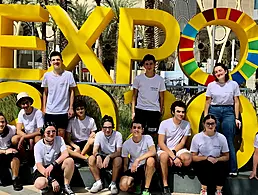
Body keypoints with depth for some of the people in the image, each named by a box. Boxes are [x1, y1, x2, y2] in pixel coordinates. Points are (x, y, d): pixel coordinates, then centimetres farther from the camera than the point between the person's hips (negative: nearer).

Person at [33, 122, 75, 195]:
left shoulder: (59, 139, -5)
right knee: (39, 184, -36)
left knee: (70, 161, -27)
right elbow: (39, 165, -21)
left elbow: (65, 154, -19)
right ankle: (45, 186, 3)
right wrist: (52, 180, -33)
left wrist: (53, 164, -35)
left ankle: (66, 186, -11)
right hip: (43, 169, -2)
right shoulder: (38, 145, -13)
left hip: (56, 167, 3)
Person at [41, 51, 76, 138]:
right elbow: (45, 92, 11)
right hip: (49, 111, 2)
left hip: (63, 111, -2)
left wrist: (71, 108, -1)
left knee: (61, 134, 6)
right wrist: (43, 107, 7)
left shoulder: (68, 75, -4)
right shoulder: (47, 75, 3)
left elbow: (71, 91, 2)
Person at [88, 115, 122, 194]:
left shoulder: (118, 135, -14)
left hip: (113, 158, -2)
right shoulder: (99, 134, -7)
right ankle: (98, 183, -15)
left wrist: (109, 157, -41)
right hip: (102, 157, 2)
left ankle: (113, 184, -18)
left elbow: (119, 152, -20)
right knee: (91, 158, -26)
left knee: (118, 160, -35)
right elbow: (95, 150, -16)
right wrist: (98, 156, -42)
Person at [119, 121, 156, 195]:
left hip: (146, 167, -1)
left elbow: (153, 152, -28)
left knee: (151, 159, -36)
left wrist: (138, 160, -35)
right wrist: (126, 177, -9)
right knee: (123, 186, -27)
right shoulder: (126, 144, -3)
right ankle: (136, 183, 11)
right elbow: (125, 164, 3)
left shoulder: (147, 138, -9)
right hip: (133, 169, 1)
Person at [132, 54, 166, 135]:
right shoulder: (138, 78, 1)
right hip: (140, 110, 0)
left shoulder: (160, 80, 1)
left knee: (153, 134, 6)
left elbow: (161, 98, 6)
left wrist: (161, 112, 4)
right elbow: (134, 96, 5)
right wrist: (133, 111, 0)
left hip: (154, 110, 0)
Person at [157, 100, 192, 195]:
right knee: (164, 156, -38)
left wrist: (174, 152, -19)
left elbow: (182, 143, 0)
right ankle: (165, 187, -27)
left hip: (177, 149, 2)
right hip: (163, 150, -2)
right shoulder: (164, 123, -11)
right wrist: (173, 157, -24)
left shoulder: (186, 124, -3)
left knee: (188, 158, -30)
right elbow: (161, 143, -15)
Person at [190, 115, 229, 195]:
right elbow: (193, 157, -6)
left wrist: (217, 159, -19)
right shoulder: (197, 137, -8)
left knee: (224, 166, -32)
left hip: (217, 166, 1)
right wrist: (206, 158, -21)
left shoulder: (221, 137, -5)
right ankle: (204, 188, -7)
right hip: (202, 166, -1)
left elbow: (226, 157, 1)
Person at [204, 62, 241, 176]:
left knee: (229, 141, -2)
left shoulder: (233, 84, 1)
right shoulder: (211, 85, 3)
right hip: (214, 111, 1)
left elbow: (236, 102, 3)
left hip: (228, 112, -1)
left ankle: (232, 169, 5)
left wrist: (237, 118, 0)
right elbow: (207, 102, 7)